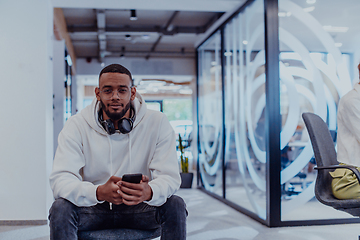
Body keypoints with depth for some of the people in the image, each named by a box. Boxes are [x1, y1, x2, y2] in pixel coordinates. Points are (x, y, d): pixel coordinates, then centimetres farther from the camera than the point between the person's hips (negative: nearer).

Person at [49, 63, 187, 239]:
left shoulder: (158, 123, -9)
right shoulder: (76, 126, -9)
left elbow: (170, 176, -16)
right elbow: (60, 179, -20)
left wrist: (149, 192, -41)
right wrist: (99, 192, -41)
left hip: (138, 209, 1)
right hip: (93, 209, 0)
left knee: (175, 205, -26)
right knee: (61, 208, -29)